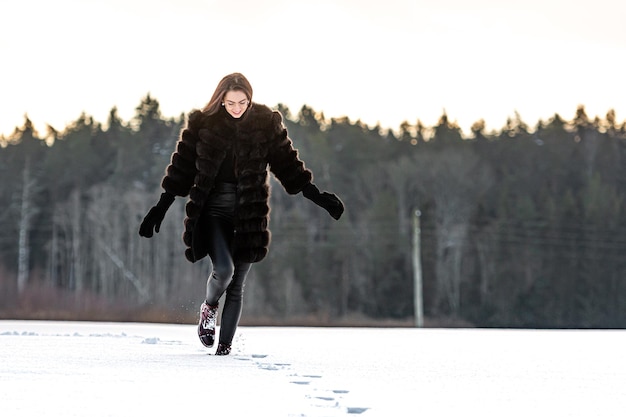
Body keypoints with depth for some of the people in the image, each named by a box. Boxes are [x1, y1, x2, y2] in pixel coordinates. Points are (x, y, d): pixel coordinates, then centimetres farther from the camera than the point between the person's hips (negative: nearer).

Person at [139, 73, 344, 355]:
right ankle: (209, 307, 13)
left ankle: (225, 345, 13)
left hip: (248, 212, 1)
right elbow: (182, 167, 4)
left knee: (237, 284, 2)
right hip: (213, 208, -1)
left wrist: (317, 196, 6)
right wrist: (161, 207, 3)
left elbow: (287, 163, 8)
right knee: (224, 268, -20)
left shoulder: (266, 123, 0)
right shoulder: (202, 123, -2)